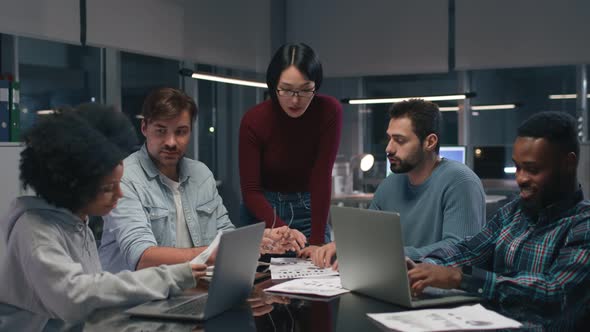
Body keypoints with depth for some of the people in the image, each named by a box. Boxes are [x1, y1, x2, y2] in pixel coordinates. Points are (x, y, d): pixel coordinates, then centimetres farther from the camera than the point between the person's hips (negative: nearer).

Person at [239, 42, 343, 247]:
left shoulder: (329, 111, -19)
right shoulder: (253, 120, -19)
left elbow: (322, 178, -20)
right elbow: (250, 190, -18)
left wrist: (317, 241, -25)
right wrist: (281, 229, -34)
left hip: (308, 209, 1)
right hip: (262, 210, 0)